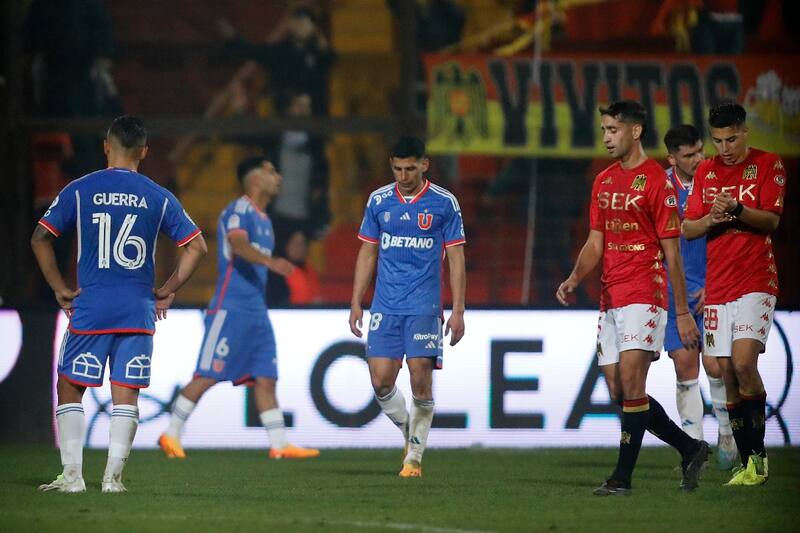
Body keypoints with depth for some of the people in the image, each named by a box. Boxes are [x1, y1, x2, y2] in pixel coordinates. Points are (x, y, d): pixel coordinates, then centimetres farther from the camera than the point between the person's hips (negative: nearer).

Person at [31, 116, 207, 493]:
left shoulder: (79, 190, 0)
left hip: (90, 309, -1)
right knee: (126, 395, 5)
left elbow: (40, 238, -3)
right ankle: (113, 476, 1)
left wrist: (59, 289, 4)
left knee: (70, 388, 8)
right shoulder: (159, 197, 3)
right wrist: (167, 291, 9)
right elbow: (196, 247, 2)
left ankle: (72, 474, 1)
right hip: (138, 311, 1)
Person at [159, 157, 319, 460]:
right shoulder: (238, 211, -10)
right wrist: (270, 261, -45)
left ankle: (280, 445, 2)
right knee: (207, 376, -7)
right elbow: (238, 243, -30)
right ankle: (170, 435, 0)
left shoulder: (263, 220, 19)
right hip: (231, 307, -9)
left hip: (257, 310, 9)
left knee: (266, 379, 3)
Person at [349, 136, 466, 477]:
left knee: (421, 381, -7)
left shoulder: (444, 203, -1)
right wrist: (356, 302, 8)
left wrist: (458, 311, -5)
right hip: (385, 306, 3)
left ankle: (415, 456, 3)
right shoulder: (379, 201, 7)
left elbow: (456, 258, 1)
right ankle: (409, 432, 21)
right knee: (381, 382, -4)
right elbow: (367, 253, 13)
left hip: (424, 308, -3)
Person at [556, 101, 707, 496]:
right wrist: (574, 279, -3)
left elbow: (671, 251, -7)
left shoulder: (656, 180, -7)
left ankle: (623, 477, -11)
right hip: (610, 298, 8)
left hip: (644, 296, -8)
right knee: (619, 392, 6)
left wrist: (682, 311, -7)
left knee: (631, 383, -14)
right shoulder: (604, 181, 15)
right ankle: (690, 449, 20)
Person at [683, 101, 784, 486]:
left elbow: (770, 221, -8)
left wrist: (736, 210, -24)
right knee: (727, 374, 2)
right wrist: (711, 219, -9)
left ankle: (758, 454, -9)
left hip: (755, 282, -5)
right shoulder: (705, 172, 14)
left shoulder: (767, 165, 0)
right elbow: (688, 229, 12)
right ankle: (748, 464, 7)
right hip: (717, 287, 5)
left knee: (743, 363, -20)